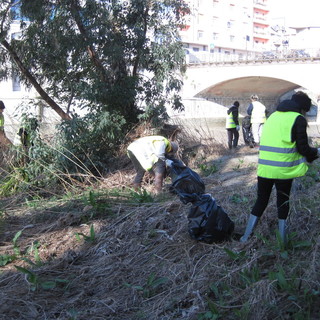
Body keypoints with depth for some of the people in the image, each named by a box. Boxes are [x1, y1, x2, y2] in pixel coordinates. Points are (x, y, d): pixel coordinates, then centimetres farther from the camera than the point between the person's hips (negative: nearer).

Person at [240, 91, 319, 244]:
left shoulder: (273, 116, 16)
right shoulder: (298, 119, -4)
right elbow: (303, 148, -6)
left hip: (264, 168, 5)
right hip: (283, 170, -5)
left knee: (261, 201, 16)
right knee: (283, 203, 11)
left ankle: (246, 237, 18)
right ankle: (283, 242, 19)